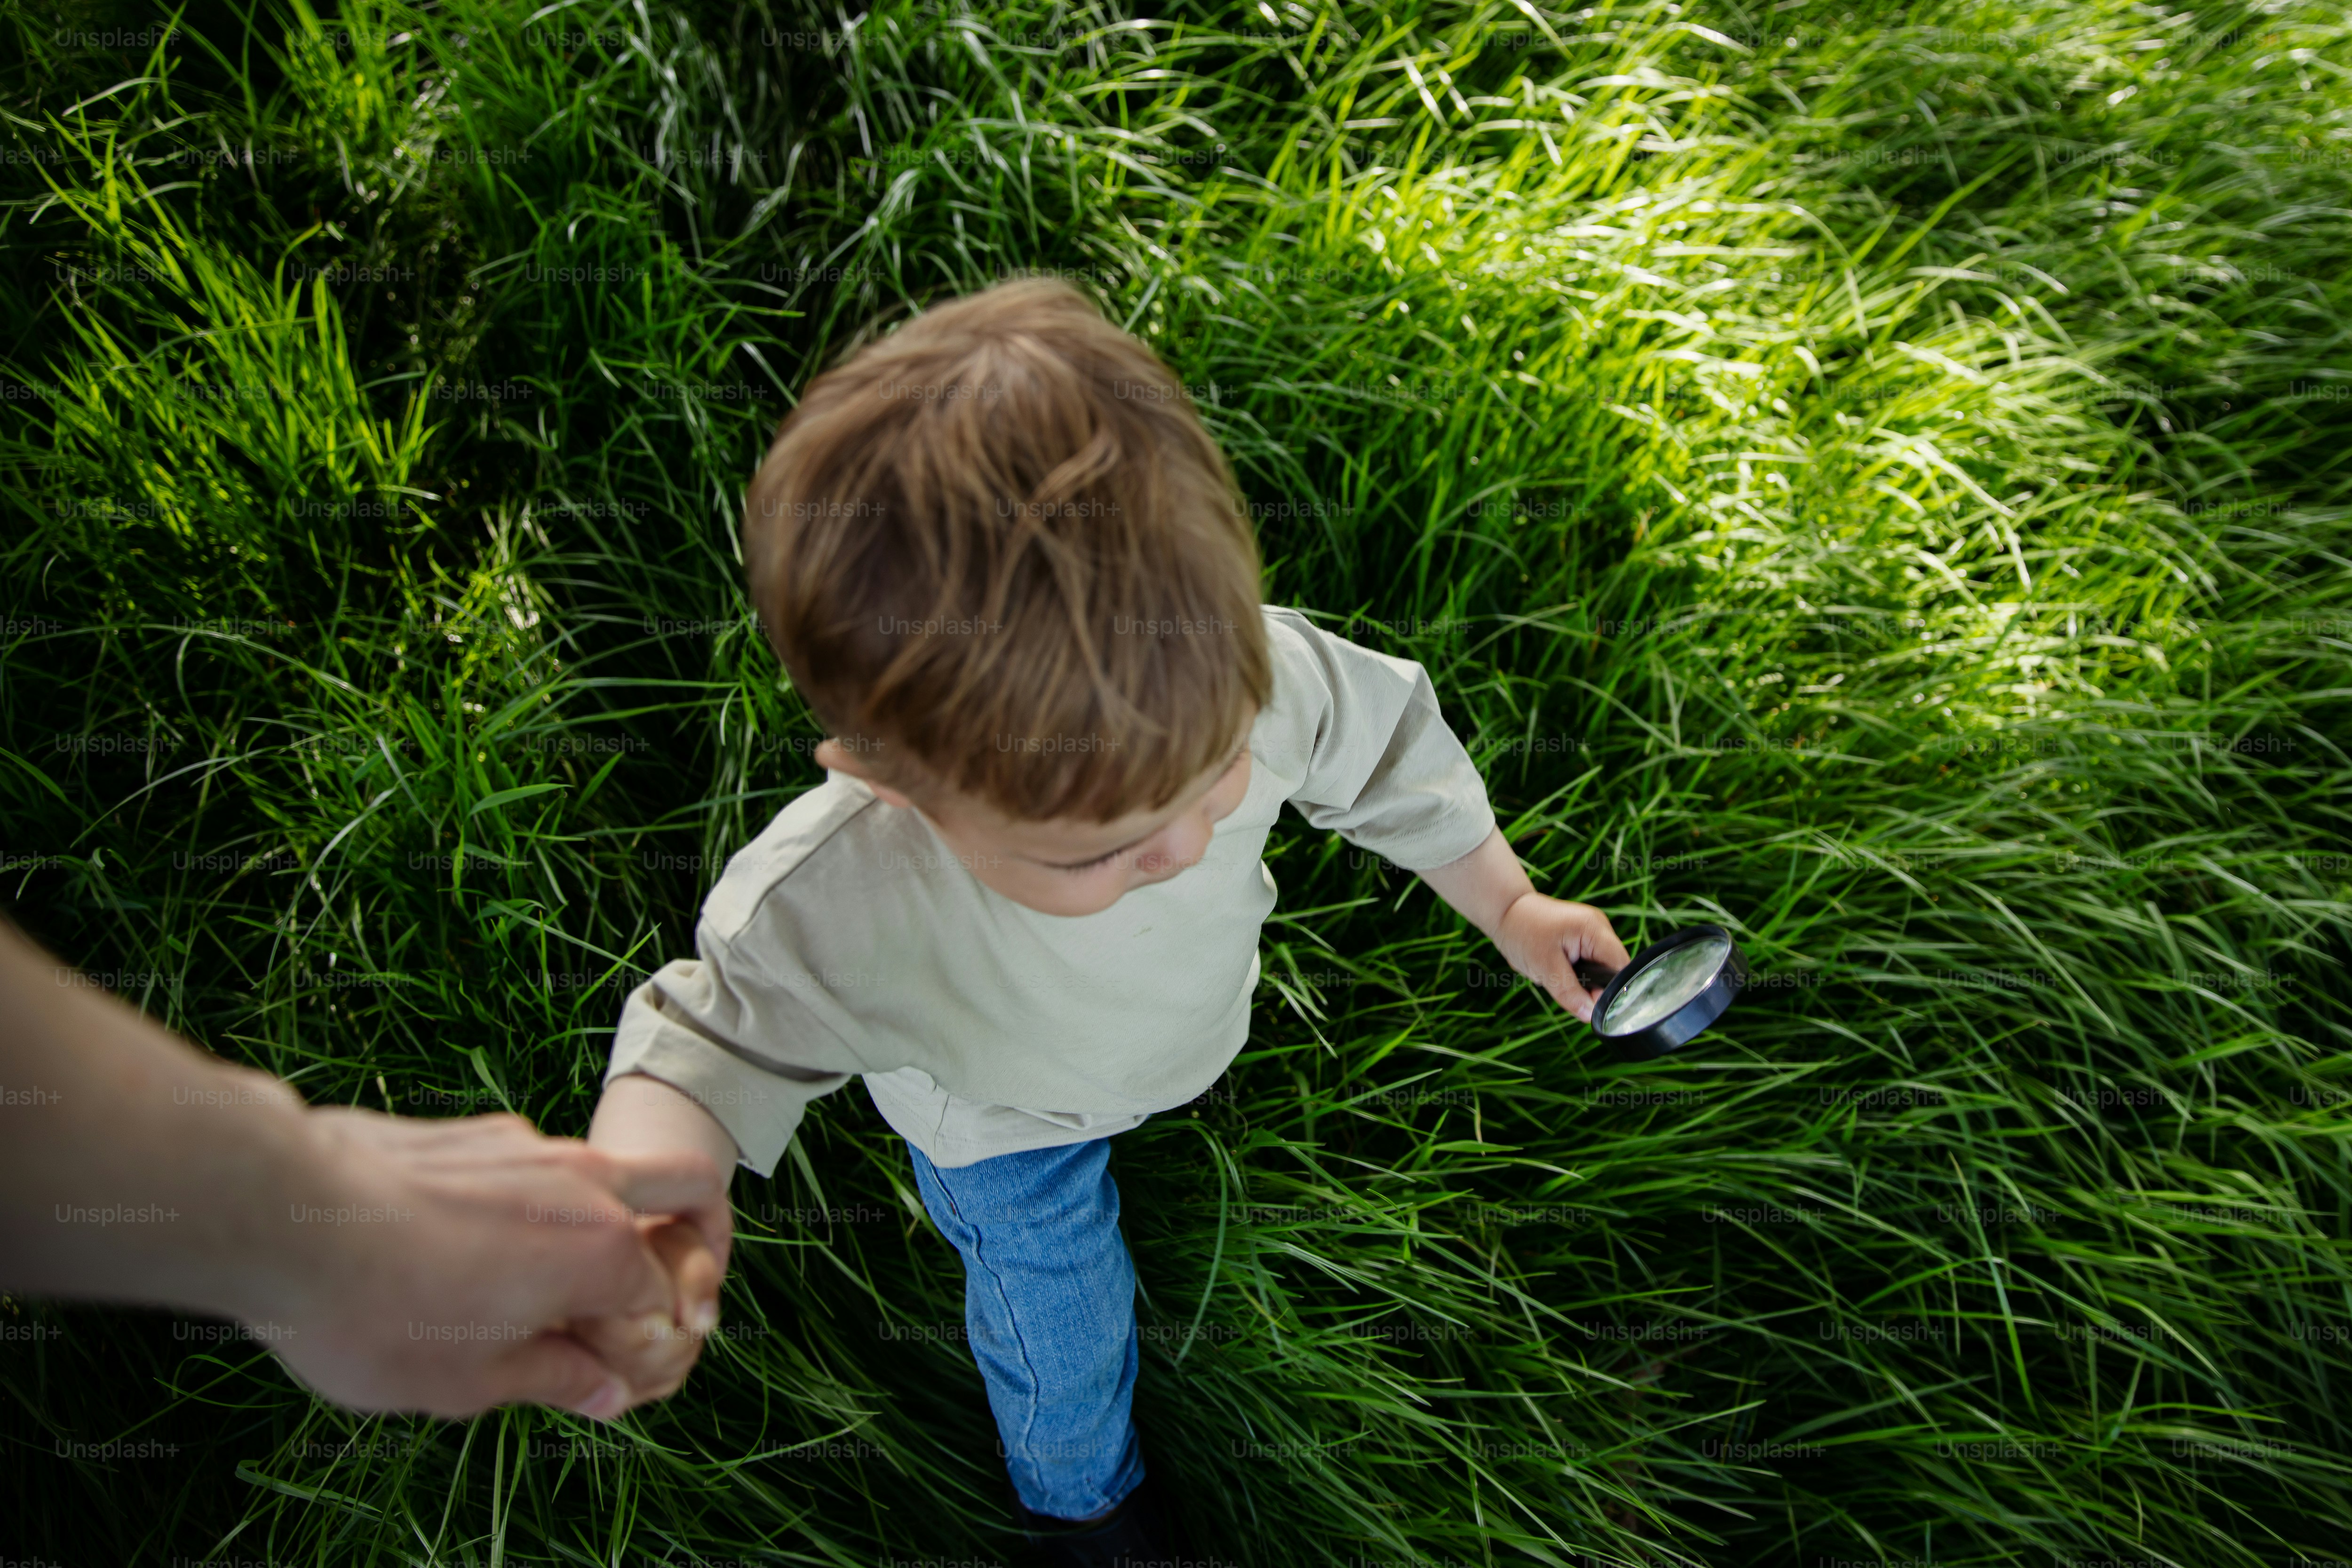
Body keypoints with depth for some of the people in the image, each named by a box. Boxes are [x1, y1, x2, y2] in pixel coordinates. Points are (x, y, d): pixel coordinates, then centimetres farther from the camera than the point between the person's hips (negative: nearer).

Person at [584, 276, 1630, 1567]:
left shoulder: (1251, 674, -40)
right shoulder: (831, 915, -48)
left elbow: (1386, 748, -18)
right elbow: (714, 1040, -29)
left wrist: (1505, 904, -2)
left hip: (1193, 1020, 3)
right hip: (1003, 1124, -2)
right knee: (1062, 1327, 20)